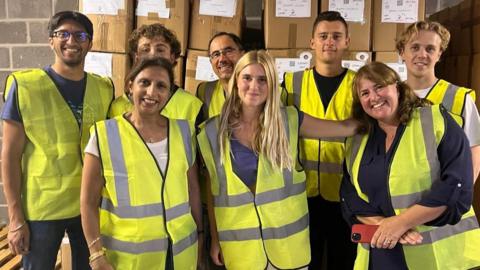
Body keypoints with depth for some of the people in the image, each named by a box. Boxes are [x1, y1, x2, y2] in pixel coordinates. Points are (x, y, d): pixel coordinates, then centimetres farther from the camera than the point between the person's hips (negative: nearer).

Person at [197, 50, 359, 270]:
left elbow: (344, 127, -2)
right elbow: (212, 190, 3)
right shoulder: (213, 131, -4)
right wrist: (215, 239, 6)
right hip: (239, 244, 0)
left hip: (288, 240, 0)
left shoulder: (288, 121, -6)